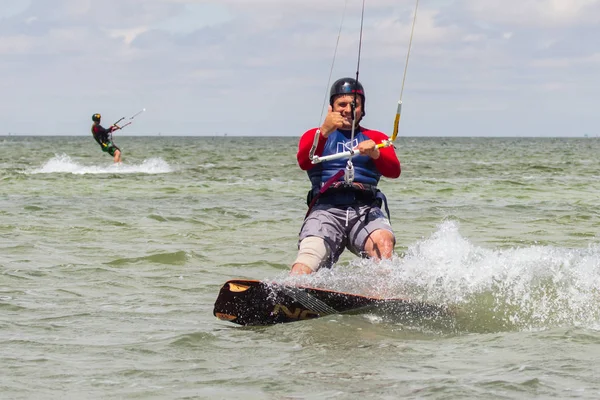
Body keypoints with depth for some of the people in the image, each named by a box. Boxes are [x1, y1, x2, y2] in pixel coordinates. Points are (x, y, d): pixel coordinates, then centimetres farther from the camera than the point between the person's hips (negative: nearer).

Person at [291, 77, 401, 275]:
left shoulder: (376, 139, 24)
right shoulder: (315, 135, 21)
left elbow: (394, 170, 4)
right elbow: (304, 162, -2)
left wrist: (375, 153, -18)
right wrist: (325, 131, -18)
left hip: (365, 209, 0)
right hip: (326, 208, 0)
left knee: (383, 242, -34)